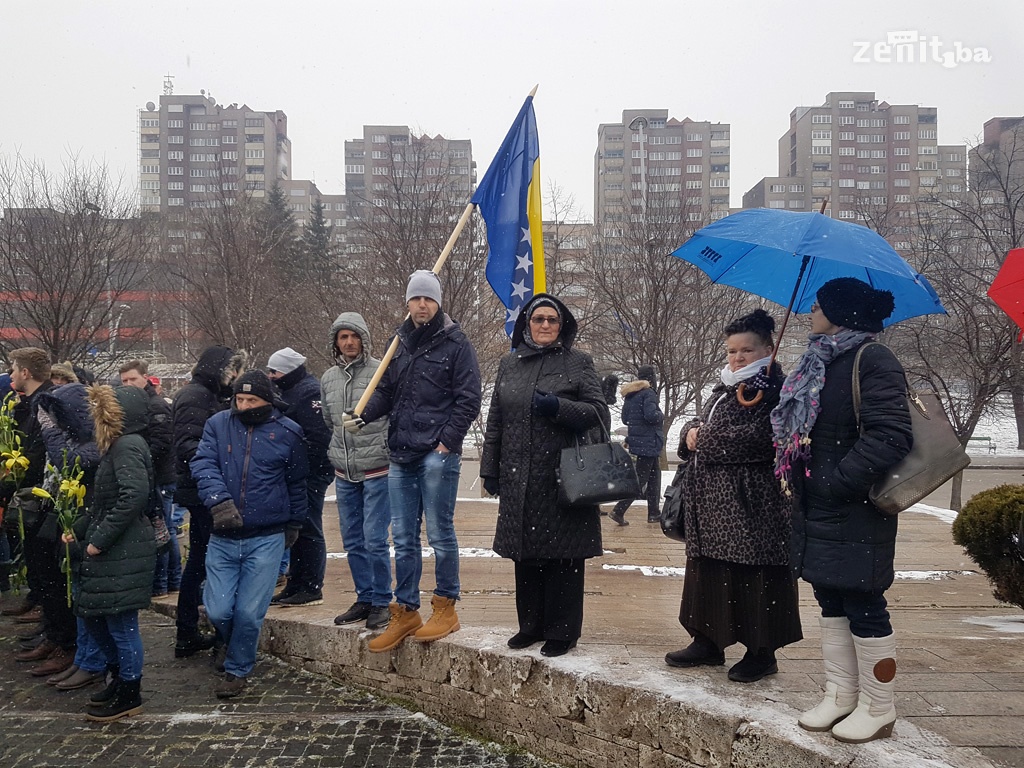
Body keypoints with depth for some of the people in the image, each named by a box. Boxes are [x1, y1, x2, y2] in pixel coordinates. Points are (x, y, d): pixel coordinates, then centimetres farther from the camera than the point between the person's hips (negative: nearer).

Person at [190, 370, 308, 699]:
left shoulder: (288, 432, -1)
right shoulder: (218, 424, 1)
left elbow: (296, 484, 10)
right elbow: (203, 464, -10)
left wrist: (294, 524, 15)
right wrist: (218, 500, -26)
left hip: (266, 539, -1)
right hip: (223, 537, 2)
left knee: (249, 613, 0)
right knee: (217, 610, 3)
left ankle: (237, 669, 24)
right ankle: (233, 644, 37)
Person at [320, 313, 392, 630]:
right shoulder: (328, 378, 10)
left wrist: (388, 449, -13)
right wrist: (335, 455, 15)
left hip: (377, 472, -6)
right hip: (344, 474, 6)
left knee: (375, 541, -6)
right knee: (353, 542, 12)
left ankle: (381, 602, 8)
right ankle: (364, 598, 25)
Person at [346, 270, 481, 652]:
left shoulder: (455, 344, -3)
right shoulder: (400, 343, 15)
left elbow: (468, 398, -6)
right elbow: (386, 391, 19)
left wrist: (448, 440, -12)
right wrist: (363, 416, 2)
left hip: (437, 455, -6)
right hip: (401, 455, 6)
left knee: (440, 533, 0)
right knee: (403, 538, 10)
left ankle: (446, 608, 13)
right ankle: (405, 612, 19)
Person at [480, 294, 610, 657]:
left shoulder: (578, 362, 3)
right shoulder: (509, 364, 13)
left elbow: (600, 414, -3)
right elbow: (495, 422, 15)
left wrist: (558, 406, -17)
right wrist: (490, 469, 12)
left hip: (562, 478, -4)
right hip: (518, 480, 4)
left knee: (563, 556, 1)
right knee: (525, 555, 10)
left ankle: (562, 631, 13)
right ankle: (531, 625, 24)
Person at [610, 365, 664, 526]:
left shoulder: (630, 395, 12)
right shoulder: (648, 393, -13)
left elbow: (625, 419, 15)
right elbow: (651, 415, -25)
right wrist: (661, 415, -7)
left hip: (637, 440, 9)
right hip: (649, 442, -9)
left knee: (654, 476, 17)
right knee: (640, 478, -5)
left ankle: (654, 513, 20)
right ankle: (619, 511, -11)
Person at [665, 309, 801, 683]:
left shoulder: (774, 390, -7)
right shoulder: (724, 389, 19)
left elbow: (758, 437, -20)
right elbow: (699, 425, 22)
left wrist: (705, 439, -12)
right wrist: (692, 430, -2)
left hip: (752, 502, -8)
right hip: (712, 501, 8)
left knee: (755, 578, -1)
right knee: (710, 573, 13)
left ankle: (762, 652, 11)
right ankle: (708, 642, 24)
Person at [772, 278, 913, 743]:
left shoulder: (872, 361, -14)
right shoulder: (819, 364, 14)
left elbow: (891, 436, -23)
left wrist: (839, 482, -23)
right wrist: (798, 479, 9)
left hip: (856, 515, -9)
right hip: (817, 513, 9)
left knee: (864, 609, 1)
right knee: (831, 605, 15)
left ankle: (878, 709, 16)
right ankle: (840, 696, 27)